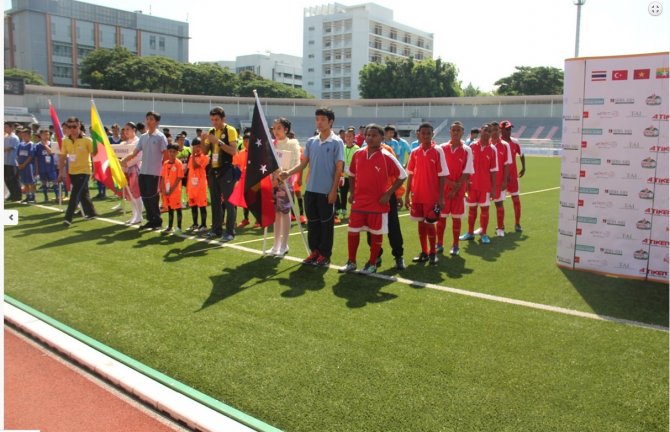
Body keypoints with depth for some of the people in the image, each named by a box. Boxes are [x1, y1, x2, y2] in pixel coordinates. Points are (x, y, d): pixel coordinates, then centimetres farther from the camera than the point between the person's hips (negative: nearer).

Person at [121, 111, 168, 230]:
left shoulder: (160, 137, -5)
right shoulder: (143, 137, 12)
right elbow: (134, 153, 10)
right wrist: (123, 160, -6)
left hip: (154, 172, -6)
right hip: (143, 171, 6)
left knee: (152, 197, -4)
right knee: (145, 197, 8)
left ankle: (157, 221, 8)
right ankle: (151, 220, 18)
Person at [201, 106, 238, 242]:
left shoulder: (230, 131, -7)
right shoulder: (211, 132, 12)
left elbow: (233, 151, -16)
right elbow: (205, 152, 12)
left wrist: (218, 142, -23)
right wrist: (203, 141, -6)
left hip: (226, 171, -6)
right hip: (213, 170, 7)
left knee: (229, 201, -4)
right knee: (215, 201, 11)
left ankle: (230, 232, -1)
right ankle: (216, 229, 19)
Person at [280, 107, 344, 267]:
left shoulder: (337, 142, -6)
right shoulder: (311, 142, 9)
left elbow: (339, 168, -8)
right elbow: (304, 163, 11)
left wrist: (333, 190, -13)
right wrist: (289, 173, -6)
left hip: (326, 191, -5)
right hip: (311, 189, 5)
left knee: (326, 223, 4)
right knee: (312, 222, 11)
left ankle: (325, 255, 13)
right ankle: (314, 251, 23)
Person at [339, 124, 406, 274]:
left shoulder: (387, 157, -11)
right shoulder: (358, 154, 3)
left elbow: (402, 176, -6)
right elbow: (352, 174, 18)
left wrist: (388, 193, -11)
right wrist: (352, 192, 9)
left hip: (378, 203, -4)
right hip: (358, 202, 4)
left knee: (376, 233, 6)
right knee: (352, 232, 7)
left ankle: (372, 264, 20)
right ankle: (351, 262, 22)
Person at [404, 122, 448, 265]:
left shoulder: (438, 151, -6)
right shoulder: (414, 152, 4)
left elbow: (442, 175, -7)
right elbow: (410, 175, 8)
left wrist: (441, 197, -10)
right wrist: (407, 195, 5)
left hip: (432, 196, -4)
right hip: (417, 195, 4)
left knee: (430, 224, 0)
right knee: (421, 223, 10)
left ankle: (432, 253, 16)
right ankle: (424, 252, 21)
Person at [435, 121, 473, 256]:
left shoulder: (466, 150, -4)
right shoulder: (442, 148, 1)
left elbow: (466, 173, -6)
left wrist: (456, 189, -12)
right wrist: (449, 182, -12)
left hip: (459, 189, -1)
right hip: (443, 187, 1)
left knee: (456, 217, 5)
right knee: (441, 216, 4)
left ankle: (455, 245, 14)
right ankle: (439, 244, 15)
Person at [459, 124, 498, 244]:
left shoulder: (492, 150, -3)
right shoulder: (472, 147, 0)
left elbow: (493, 170, -2)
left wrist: (493, 187, -4)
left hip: (486, 185, -1)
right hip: (473, 183, 1)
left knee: (485, 208, 3)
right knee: (472, 208, 10)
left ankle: (484, 234, 11)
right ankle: (470, 233, 22)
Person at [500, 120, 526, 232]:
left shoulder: (515, 142, 1)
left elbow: (521, 155, 15)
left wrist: (523, 168, 9)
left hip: (513, 175, 2)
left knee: (516, 199, 1)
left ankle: (517, 223, 10)